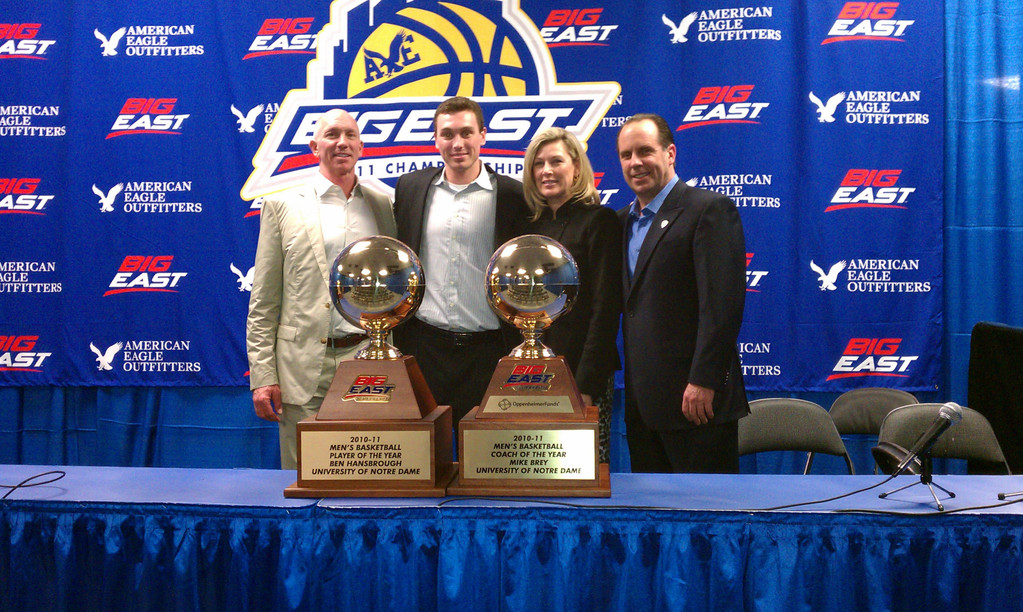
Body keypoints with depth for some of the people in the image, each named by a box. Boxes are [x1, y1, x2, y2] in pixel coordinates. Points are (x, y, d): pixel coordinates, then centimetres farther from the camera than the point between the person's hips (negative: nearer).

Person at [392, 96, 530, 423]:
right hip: (425, 347, 2)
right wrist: (397, 339, 10)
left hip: (487, 349, -2)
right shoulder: (411, 187, 8)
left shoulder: (512, 195, -1)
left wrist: (520, 353, -2)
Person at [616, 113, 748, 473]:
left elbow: (722, 302, -16)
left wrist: (704, 381, -20)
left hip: (695, 399, -7)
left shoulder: (709, 208, -8)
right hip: (642, 402, 8)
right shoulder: (624, 221, 17)